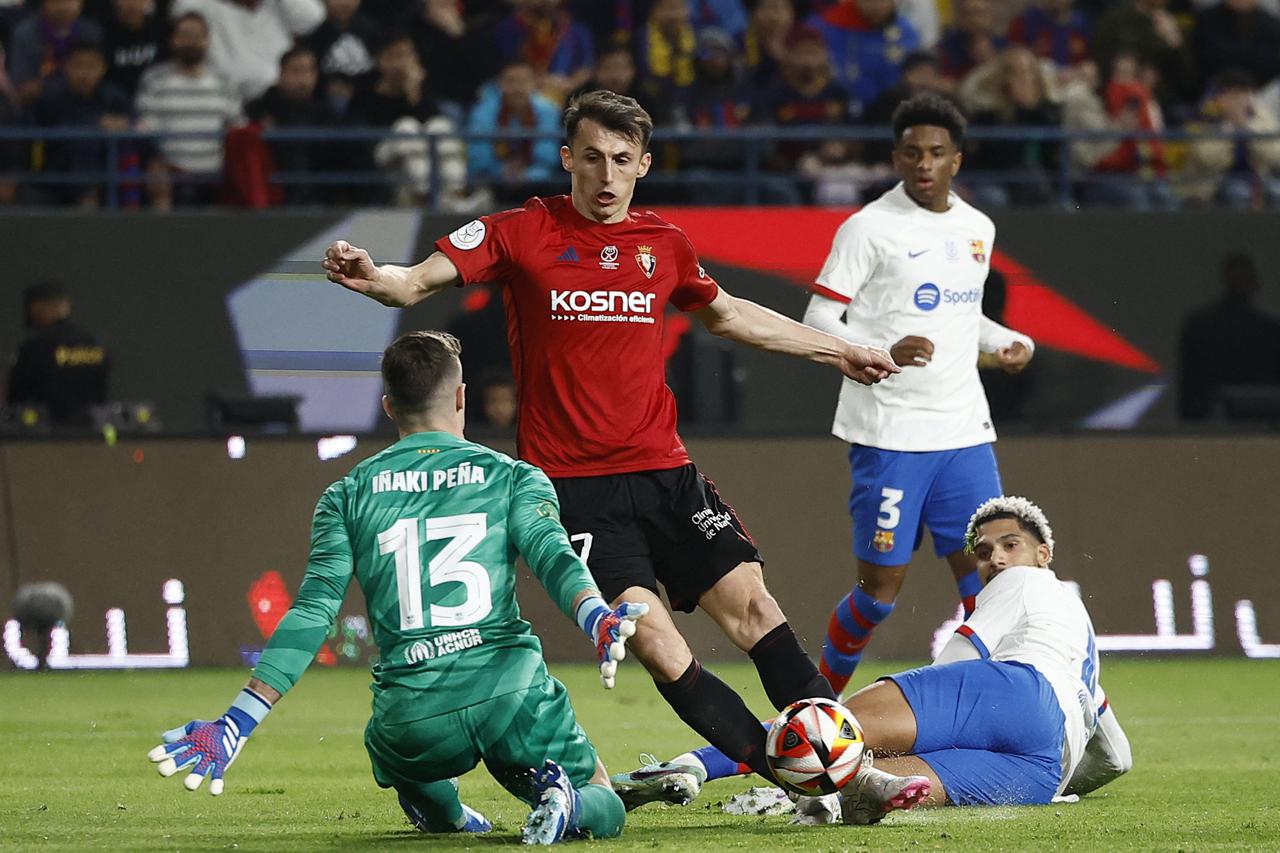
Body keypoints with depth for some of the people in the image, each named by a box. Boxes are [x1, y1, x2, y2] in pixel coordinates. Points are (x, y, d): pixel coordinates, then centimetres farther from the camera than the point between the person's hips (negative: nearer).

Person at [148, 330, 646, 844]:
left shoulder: (347, 497, 11)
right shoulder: (512, 478, 9)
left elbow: (312, 614, 3)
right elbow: (551, 553, -12)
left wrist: (238, 723, 1)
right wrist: (597, 619, -29)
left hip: (413, 718, 2)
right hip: (510, 688, -2)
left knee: (393, 758, 40)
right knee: (603, 810, 18)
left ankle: (446, 814, 9)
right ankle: (561, 801, -16)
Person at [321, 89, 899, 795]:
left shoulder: (664, 244, 10)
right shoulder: (522, 233, -3)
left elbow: (725, 315, 28)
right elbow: (417, 283, -11)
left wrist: (838, 352, 35)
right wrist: (372, 278, -35)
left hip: (663, 470, 4)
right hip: (571, 484, -4)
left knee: (751, 605, -6)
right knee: (652, 639, -15)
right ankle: (779, 770, -9)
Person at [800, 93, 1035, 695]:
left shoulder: (977, 228, 13)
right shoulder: (870, 227, -6)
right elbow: (818, 322, -7)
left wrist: (1005, 343, 9)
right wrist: (885, 352, -23)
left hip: (964, 432, 5)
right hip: (888, 435, -5)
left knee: (985, 574, -1)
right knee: (881, 585, -2)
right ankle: (823, 693, 19)